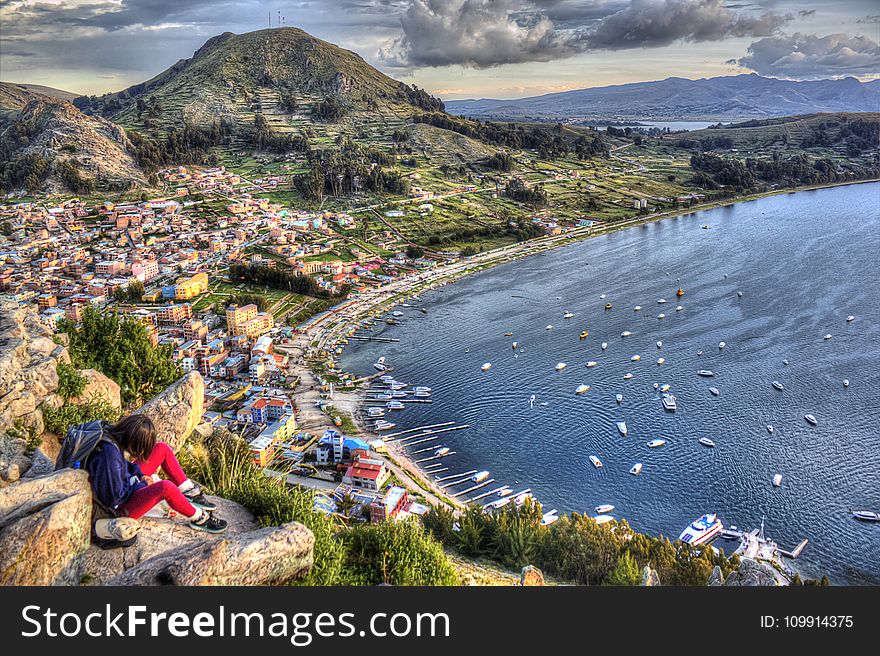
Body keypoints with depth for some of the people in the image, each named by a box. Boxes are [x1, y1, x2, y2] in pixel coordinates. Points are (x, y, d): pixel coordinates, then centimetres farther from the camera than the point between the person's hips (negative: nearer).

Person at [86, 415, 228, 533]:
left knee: (162, 448, 4)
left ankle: (190, 493, 9)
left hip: (128, 485, 10)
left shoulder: (112, 435, -8)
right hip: (120, 508, -10)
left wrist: (140, 475, -3)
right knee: (165, 487, -34)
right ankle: (199, 519, -9)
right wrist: (142, 484, -16)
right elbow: (114, 497, -30)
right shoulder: (110, 455, -35)